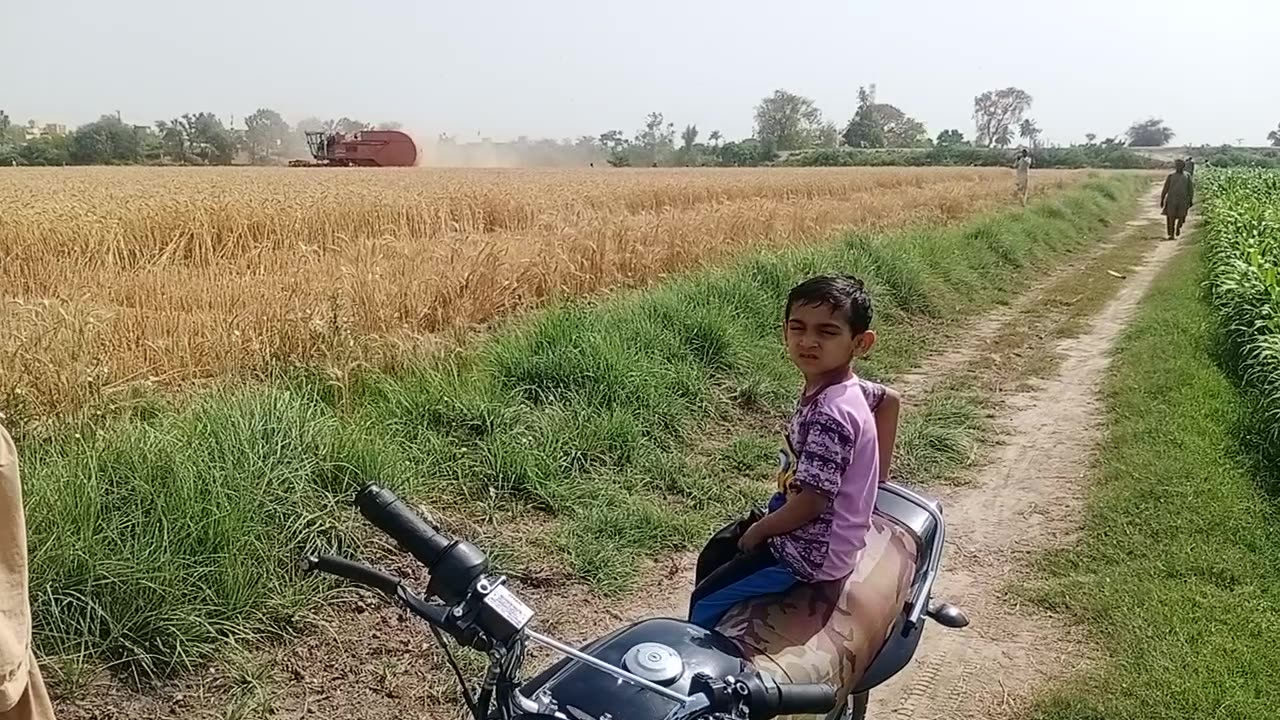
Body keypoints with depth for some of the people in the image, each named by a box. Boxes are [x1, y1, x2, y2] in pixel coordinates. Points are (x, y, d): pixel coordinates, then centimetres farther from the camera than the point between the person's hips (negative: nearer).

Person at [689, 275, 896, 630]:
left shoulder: (829, 415, -31)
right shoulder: (848, 387, -4)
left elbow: (812, 502, -29)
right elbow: (889, 399, 17)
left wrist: (758, 531, -12)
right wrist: (875, 470, 19)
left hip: (810, 552, -10)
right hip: (820, 534, 10)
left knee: (705, 605, -2)